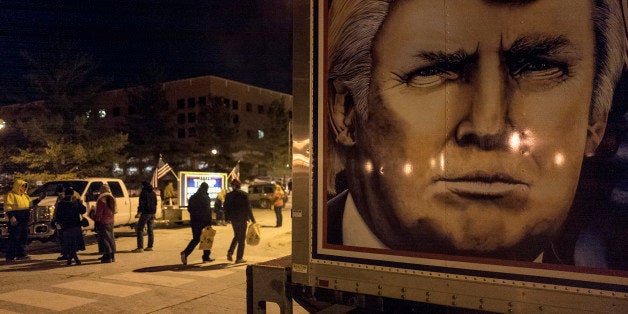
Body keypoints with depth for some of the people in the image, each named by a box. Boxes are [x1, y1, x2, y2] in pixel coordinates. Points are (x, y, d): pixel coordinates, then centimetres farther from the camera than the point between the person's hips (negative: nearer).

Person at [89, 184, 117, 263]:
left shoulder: (101, 200, -17)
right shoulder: (112, 199, 6)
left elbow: (98, 214, -15)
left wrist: (92, 214, 4)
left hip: (103, 223, -8)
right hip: (111, 222, 8)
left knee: (104, 239, -2)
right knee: (111, 239, 14)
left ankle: (107, 257, -2)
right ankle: (112, 256, 21)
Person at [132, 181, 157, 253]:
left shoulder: (143, 192, -8)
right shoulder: (153, 193, 15)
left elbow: (142, 204, -15)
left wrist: (139, 212, -13)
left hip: (145, 213, -8)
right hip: (152, 213, 8)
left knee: (140, 230, -5)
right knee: (150, 230, 12)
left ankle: (140, 248, -11)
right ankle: (150, 246, 14)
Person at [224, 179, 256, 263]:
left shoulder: (228, 195, 0)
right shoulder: (243, 194, -10)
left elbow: (226, 208, 5)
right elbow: (248, 208, -9)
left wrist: (228, 218, 15)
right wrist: (252, 218, -1)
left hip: (233, 219, 4)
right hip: (242, 218, -4)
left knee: (236, 236, 22)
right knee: (241, 238, 6)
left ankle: (230, 252, 6)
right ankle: (239, 258, 8)